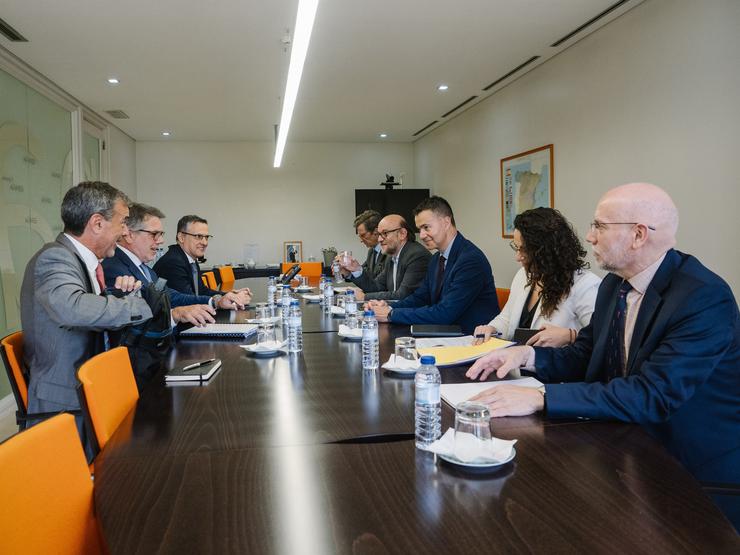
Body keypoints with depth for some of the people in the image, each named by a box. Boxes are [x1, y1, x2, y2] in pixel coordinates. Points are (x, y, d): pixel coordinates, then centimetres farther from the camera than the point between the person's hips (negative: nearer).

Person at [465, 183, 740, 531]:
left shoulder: (706, 297, -22)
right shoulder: (615, 284, 3)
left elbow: (653, 394, -30)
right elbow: (584, 356, 9)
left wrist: (540, 398, -34)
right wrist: (529, 355, -12)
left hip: (700, 475, -6)